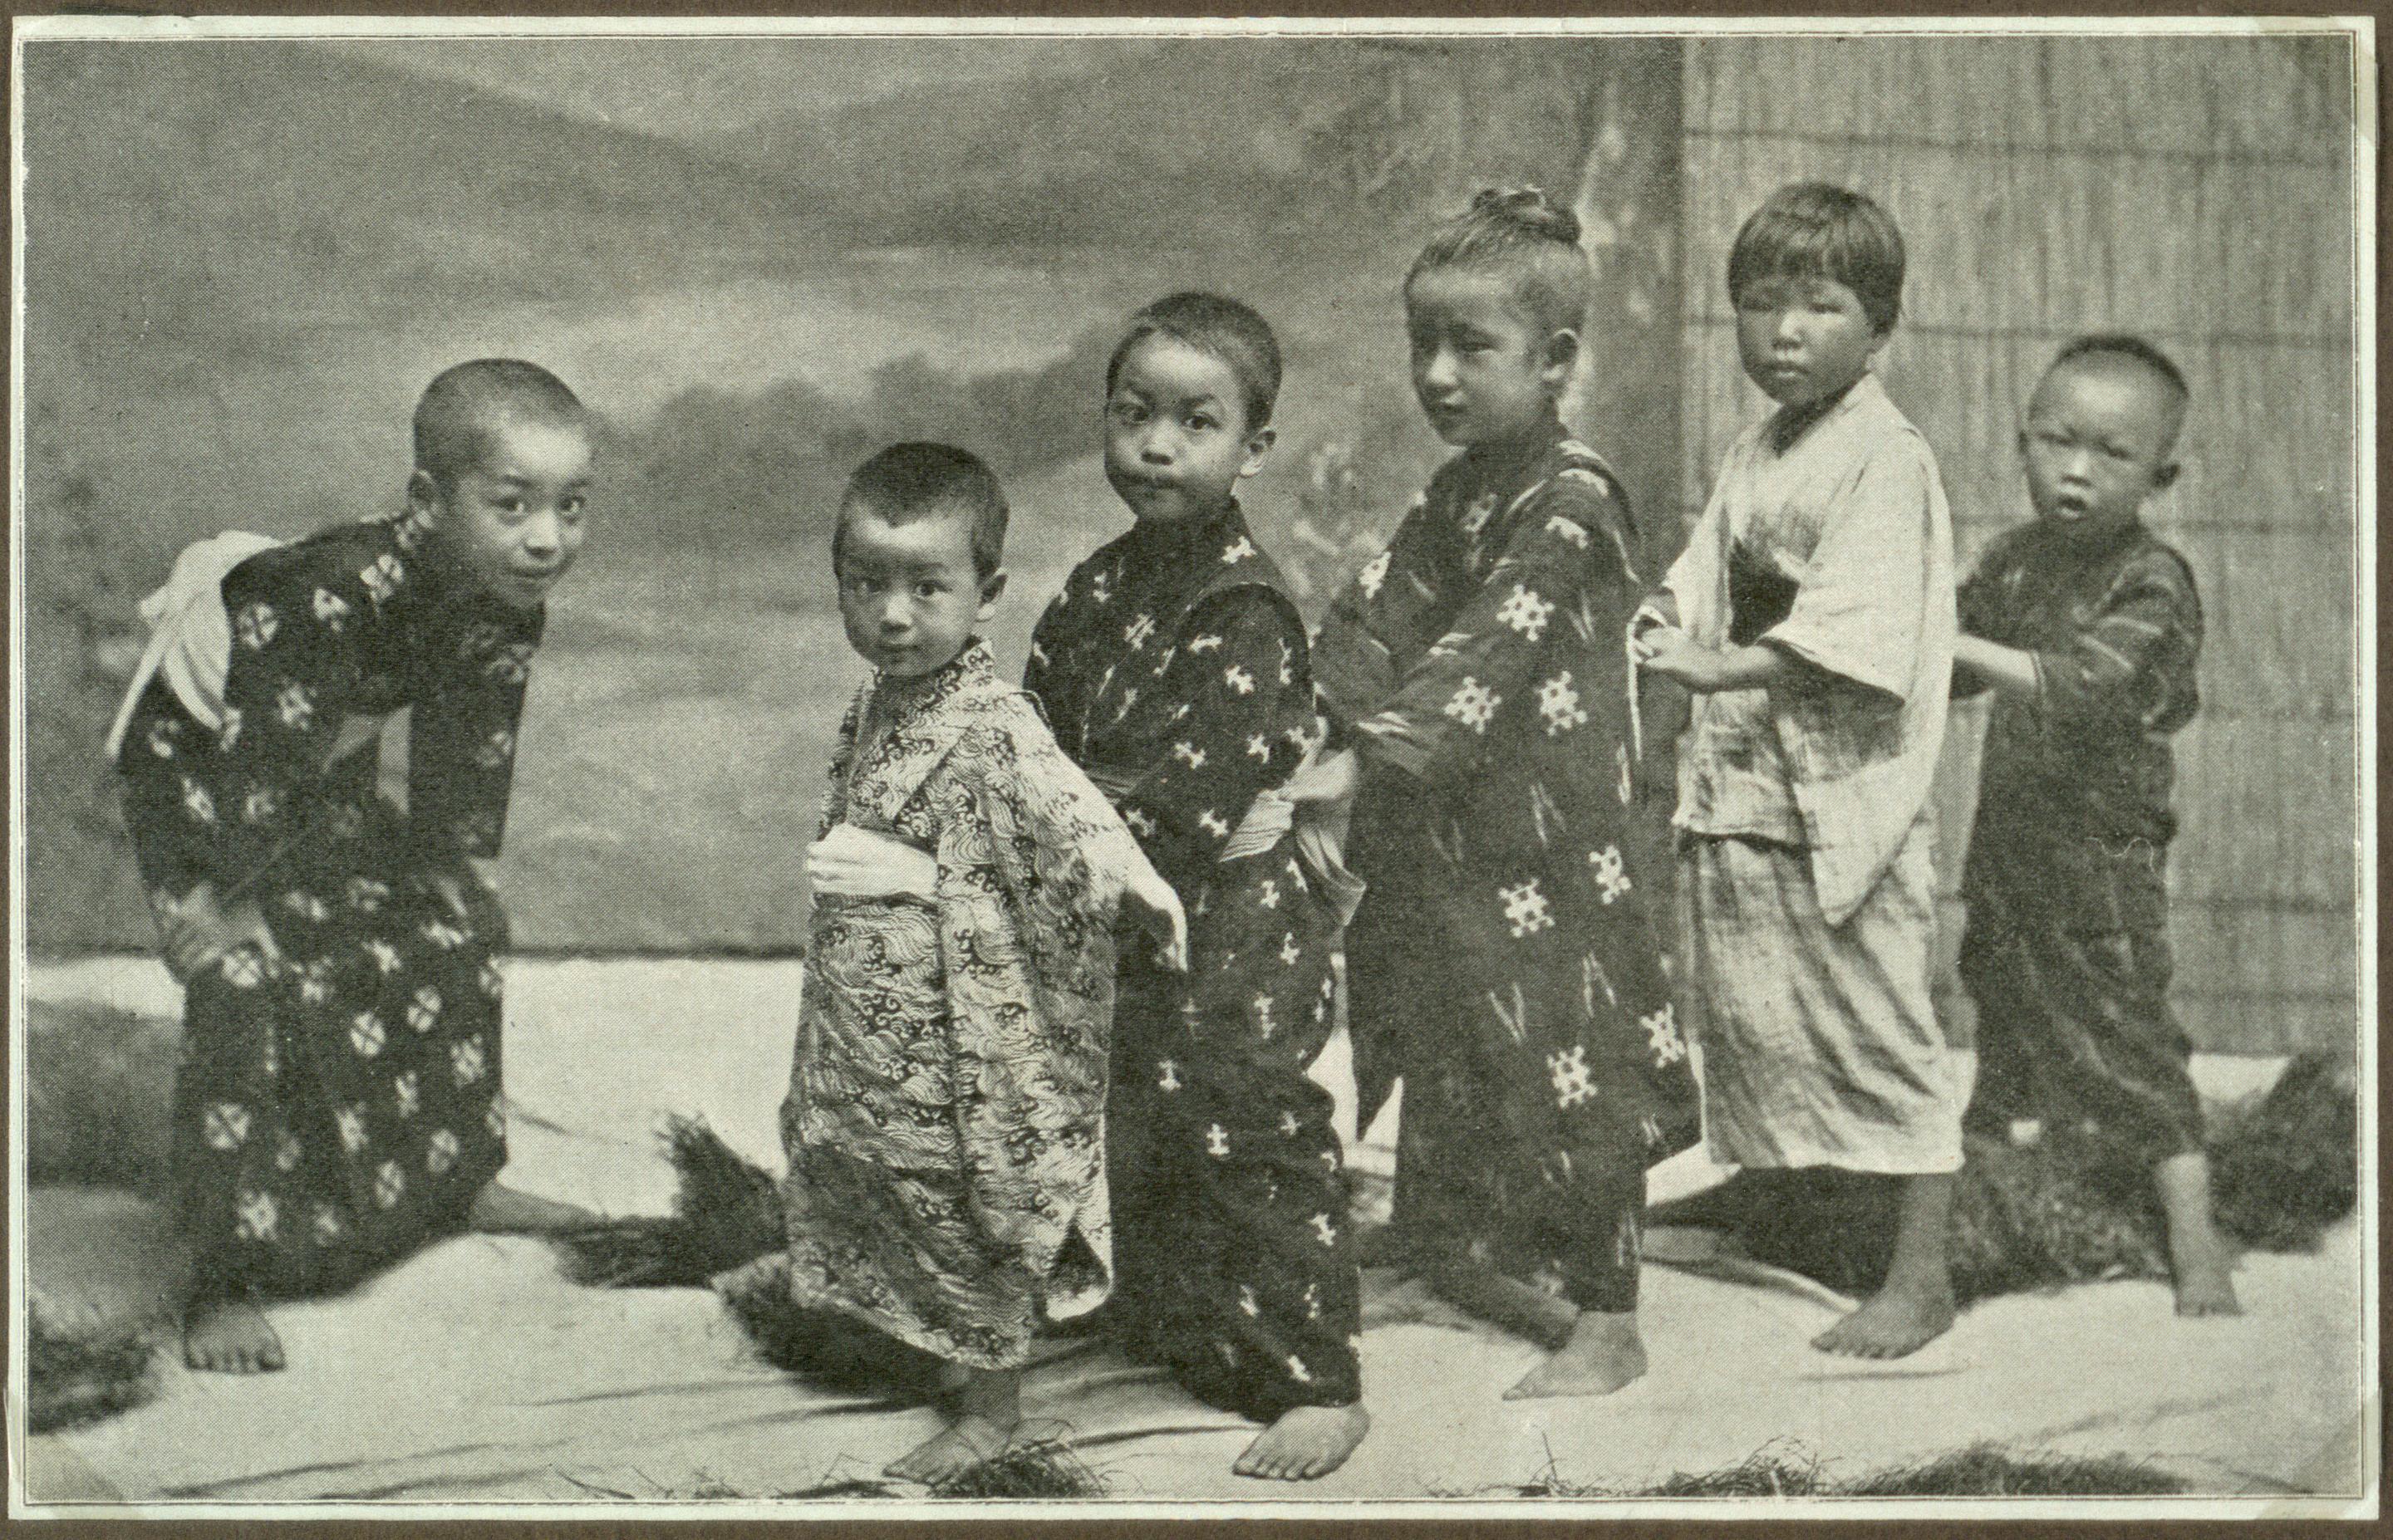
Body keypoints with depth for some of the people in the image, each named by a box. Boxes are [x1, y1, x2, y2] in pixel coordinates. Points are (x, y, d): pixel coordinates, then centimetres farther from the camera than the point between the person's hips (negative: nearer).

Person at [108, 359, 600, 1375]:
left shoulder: (509, 610, -16)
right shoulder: (336, 593, -41)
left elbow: (471, 752, 1)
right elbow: (252, 751, -35)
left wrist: (445, 869, 6)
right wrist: (227, 902, -28)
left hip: (326, 775, 8)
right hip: (196, 766, -8)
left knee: (457, 930, 9)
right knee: (245, 986, -22)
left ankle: (453, 1177, 28)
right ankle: (226, 1280, -15)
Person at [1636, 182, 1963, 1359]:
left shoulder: (1885, 461, -10)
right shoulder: (1753, 456, 15)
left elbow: (1850, 633, -21)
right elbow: (1706, 591, 15)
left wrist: (1722, 668, -27)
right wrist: (1658, 628, -4)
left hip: (1847, 797, -8)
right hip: (1740, 789, 8)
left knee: (1877, 1030, -1)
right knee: (1749, 1020, 11)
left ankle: (1920, 1276, 10)